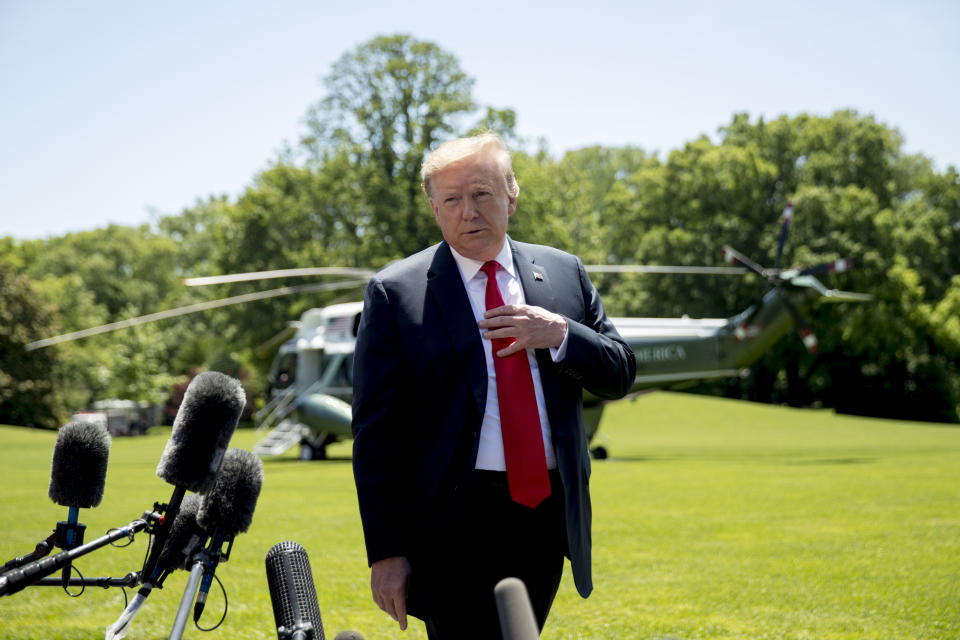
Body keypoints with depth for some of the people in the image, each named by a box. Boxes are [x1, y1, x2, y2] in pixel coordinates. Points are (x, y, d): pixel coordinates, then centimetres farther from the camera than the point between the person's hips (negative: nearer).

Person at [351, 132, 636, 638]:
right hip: (456, 525, -4)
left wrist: (560, 334, -11)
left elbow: (620, 373, 11)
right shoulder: (395, 292, -3)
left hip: (548, 516, 4)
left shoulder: (563, 273, 9)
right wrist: (386, 552, -9)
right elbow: (376, 431, -4)